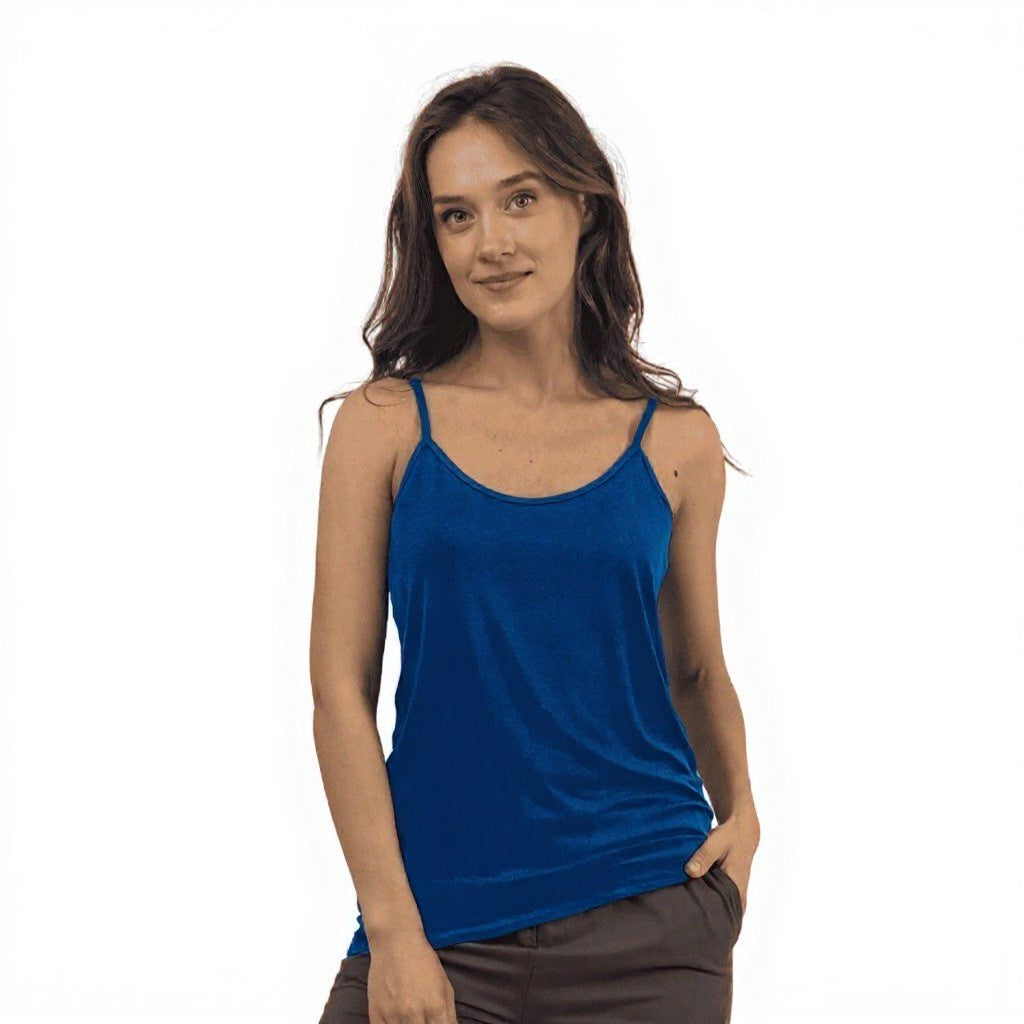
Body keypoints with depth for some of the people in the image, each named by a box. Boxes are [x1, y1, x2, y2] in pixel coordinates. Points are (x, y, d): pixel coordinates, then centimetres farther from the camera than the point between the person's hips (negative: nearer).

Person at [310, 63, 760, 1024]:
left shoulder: (676, 442, 2)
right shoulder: (386, 424, -2)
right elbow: (340, 686, -4)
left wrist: (739, 807, -2)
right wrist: (392, 927, -9)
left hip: (648, 918, 1)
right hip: (441, 920, -1)